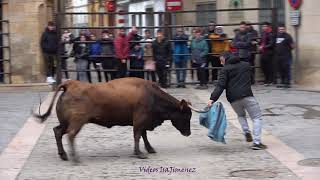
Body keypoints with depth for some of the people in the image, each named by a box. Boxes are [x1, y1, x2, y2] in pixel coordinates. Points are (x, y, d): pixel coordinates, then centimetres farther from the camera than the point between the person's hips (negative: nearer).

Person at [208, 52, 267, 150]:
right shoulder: (246, 65, 17)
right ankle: (257, 142, -10)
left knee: (241, 115, 29)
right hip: (247, 96, 0)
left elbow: (220, 86, -8)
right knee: (257, 117, 5)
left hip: (233, 99, 0)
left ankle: (246, 132, 4)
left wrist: (213, 98, -15)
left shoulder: (225, 69, 4)